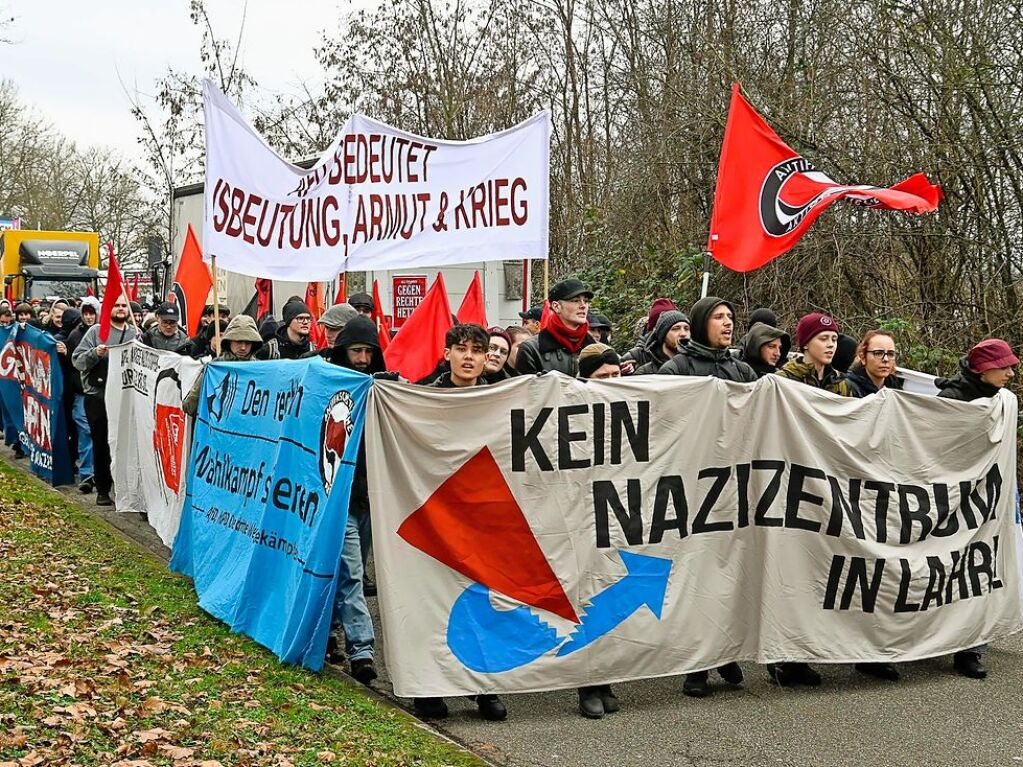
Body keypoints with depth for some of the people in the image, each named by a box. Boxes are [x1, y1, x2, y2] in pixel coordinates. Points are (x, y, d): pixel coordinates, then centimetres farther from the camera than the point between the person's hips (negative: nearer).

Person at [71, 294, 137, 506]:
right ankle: (103, 490, 15)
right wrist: (95, 353, -19)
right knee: (101, 443, 5)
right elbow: (77, 360, -3)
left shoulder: (136, 334, 10)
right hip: (98, 396, -2)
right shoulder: (96, 331, 1)